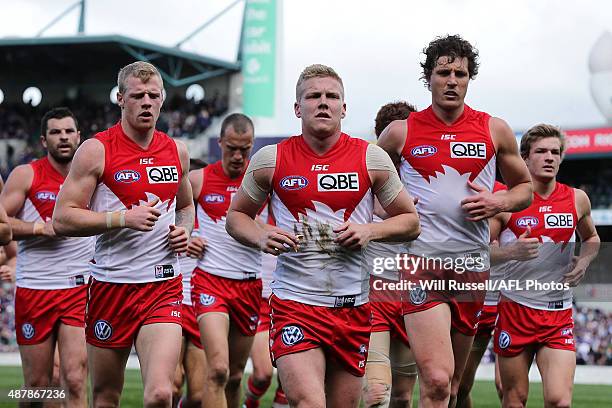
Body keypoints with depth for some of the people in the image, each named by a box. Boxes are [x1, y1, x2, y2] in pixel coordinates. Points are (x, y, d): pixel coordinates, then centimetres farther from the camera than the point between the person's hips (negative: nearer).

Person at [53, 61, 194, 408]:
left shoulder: (177, 152, 9)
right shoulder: (97, 151, -5)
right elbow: (62, 218, -9)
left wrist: (185, 230, 5)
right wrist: (124, 218, -18)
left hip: (164, 286, 2)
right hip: (112, 284, -2)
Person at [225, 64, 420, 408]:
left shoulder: (372, 159, 2)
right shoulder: (270, 160, 1)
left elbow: (411, 222, 10)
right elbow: (237, 217, 14)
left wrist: (371, 231, -9)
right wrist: (261, 238, -8)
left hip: (353, 305, 2)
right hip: (294, 301, -2)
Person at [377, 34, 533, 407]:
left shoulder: (495, 131, 7)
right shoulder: (401, 132, 3)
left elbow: (525, 188, 18)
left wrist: (499, 202, -3)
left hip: (473, 266, 4)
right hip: (421, 262, -3)